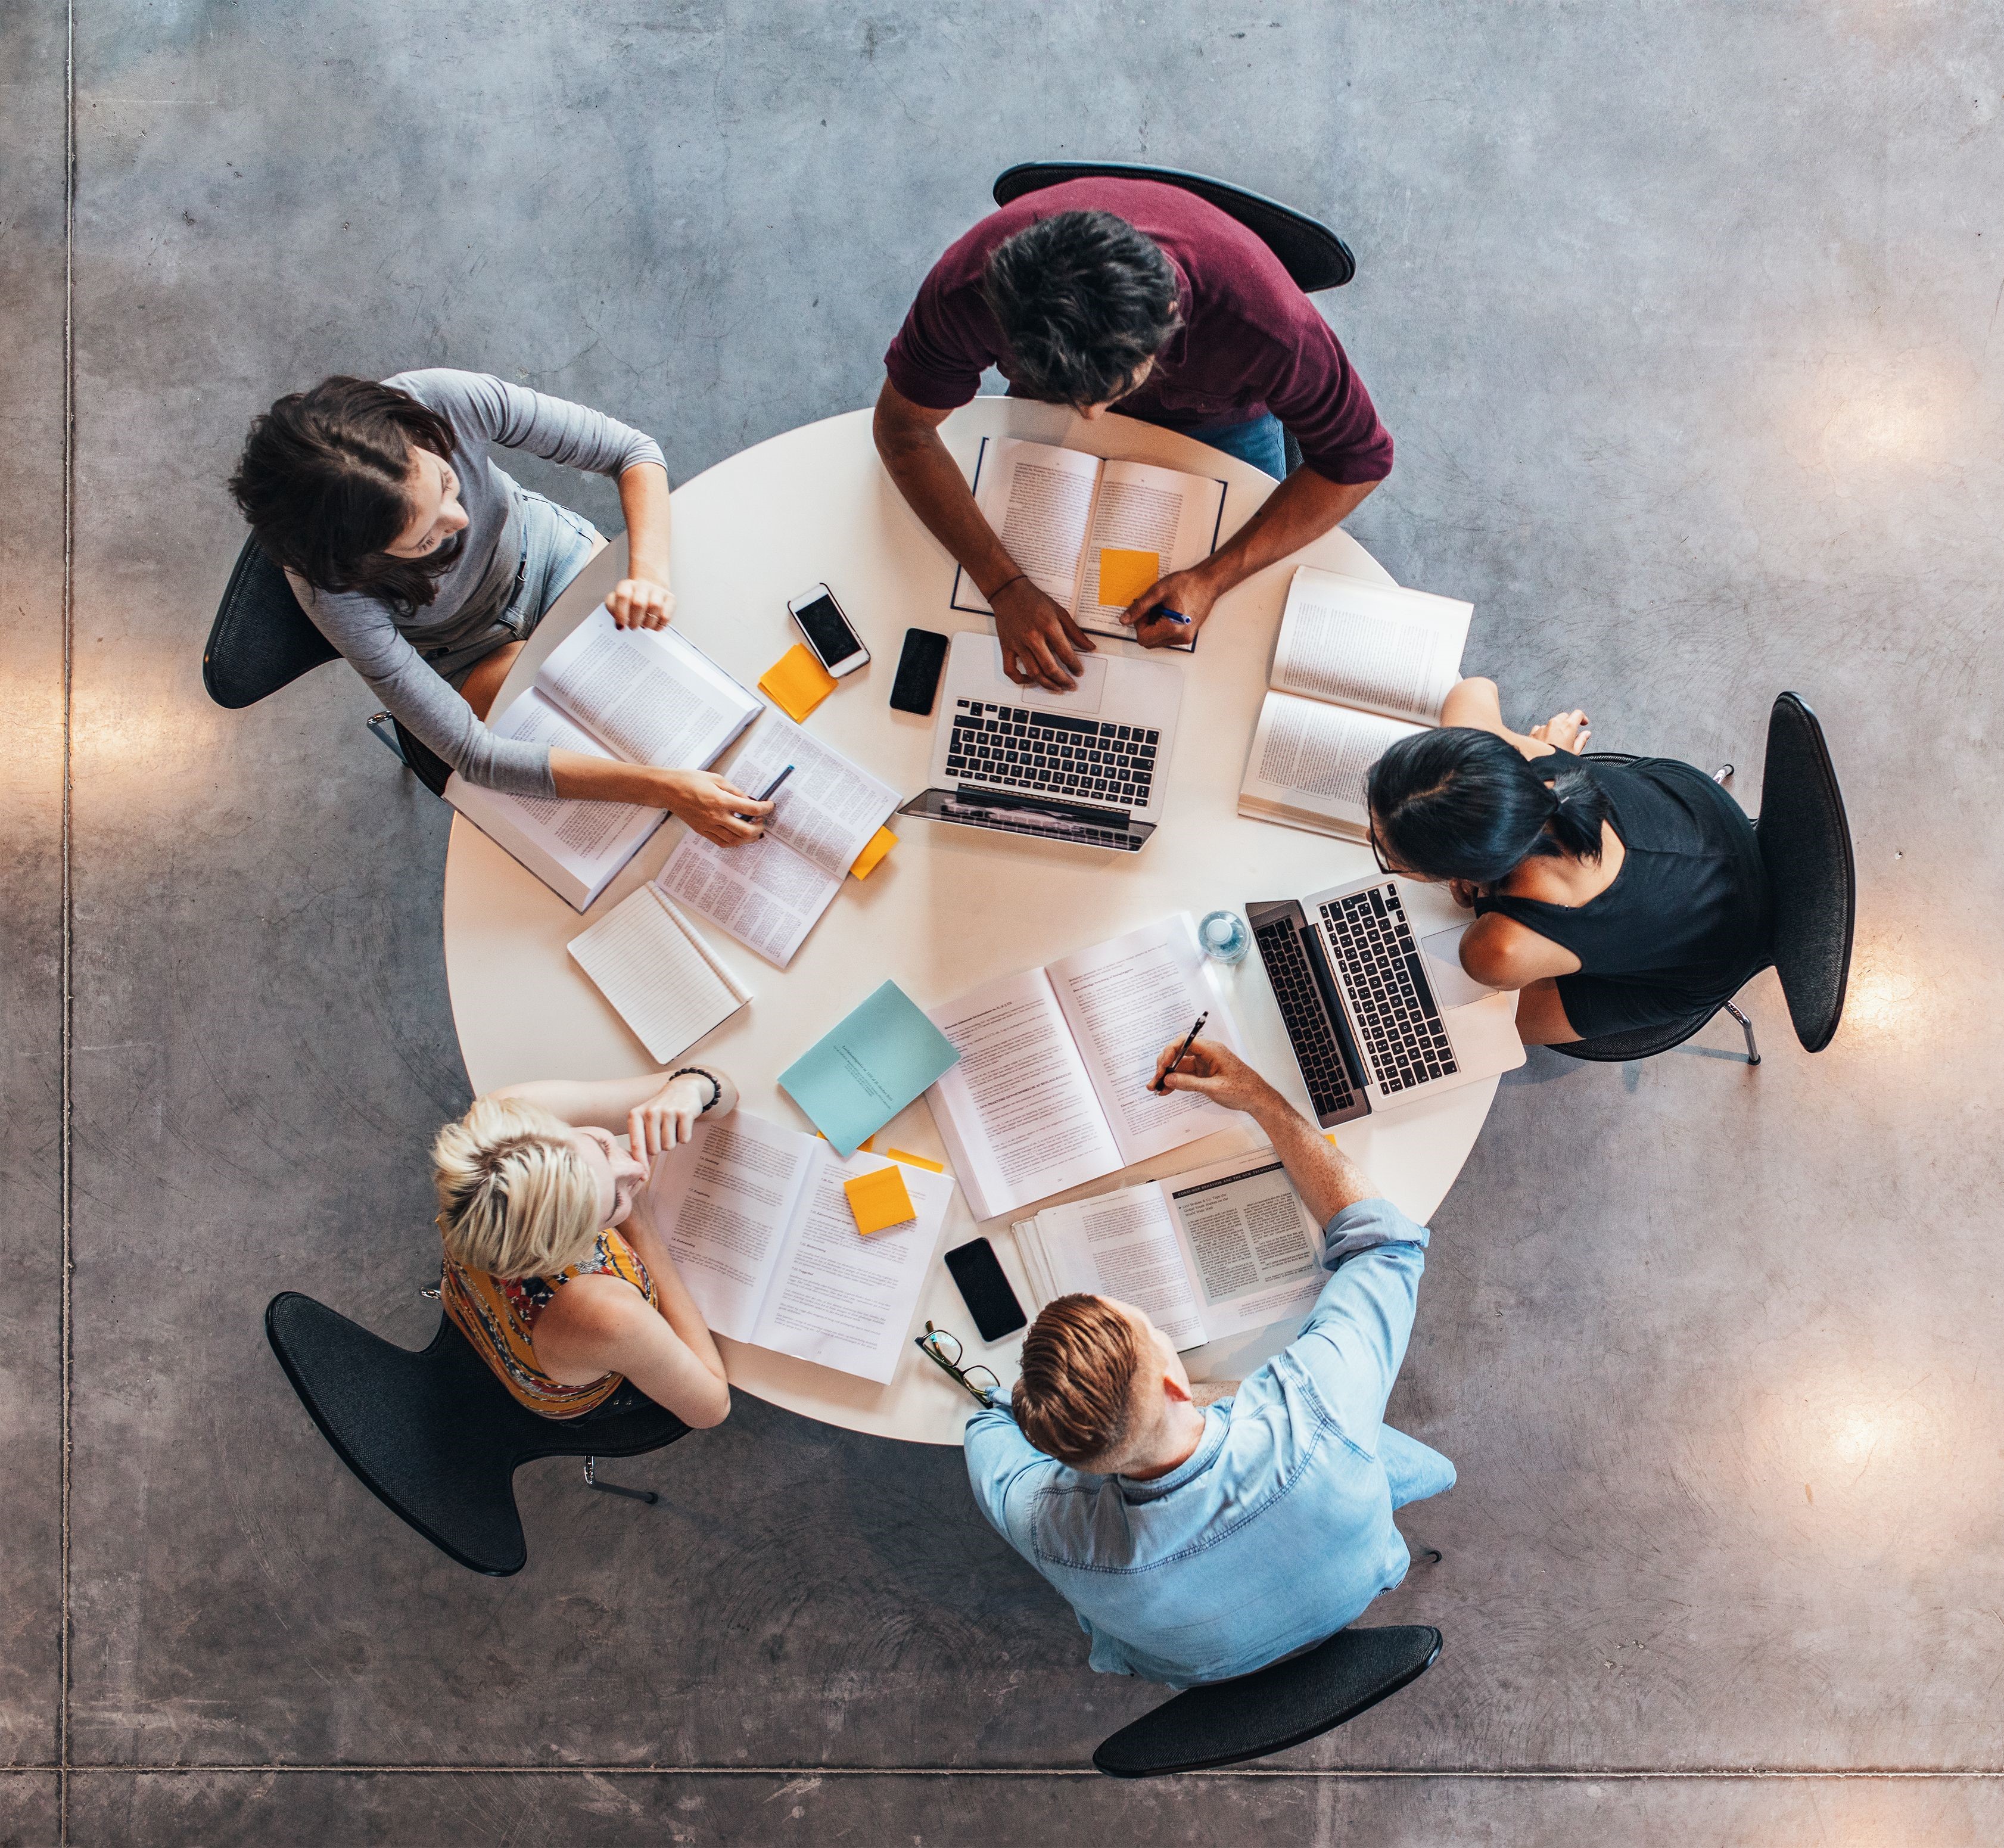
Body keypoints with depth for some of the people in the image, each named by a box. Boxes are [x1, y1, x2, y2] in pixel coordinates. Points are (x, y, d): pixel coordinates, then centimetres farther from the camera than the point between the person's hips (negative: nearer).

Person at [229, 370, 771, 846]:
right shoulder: (333, 588, -39)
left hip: (544, 547, 3)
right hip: (471, 653, -2)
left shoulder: (448, 401, -36)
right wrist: (663, 788, -45)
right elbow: (473, 754, -37)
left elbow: (631, 449, -23)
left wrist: (650, 572, -43)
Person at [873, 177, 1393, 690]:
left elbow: (1358, 459, -30)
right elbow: (903, 428, -27)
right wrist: (1005, 586, -39)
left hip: (1217, 420, -1)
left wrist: (1212, 579, -40)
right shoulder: (969, 288, -43)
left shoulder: (1263, 320, -46)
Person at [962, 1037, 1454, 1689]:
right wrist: (1259, 1097, -25)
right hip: (1350, 1602, 0)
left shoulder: (1052, 1529, -44)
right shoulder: (1312, 1414, -49)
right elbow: (1385, 1239, -28)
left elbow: (991, 1421, -16)